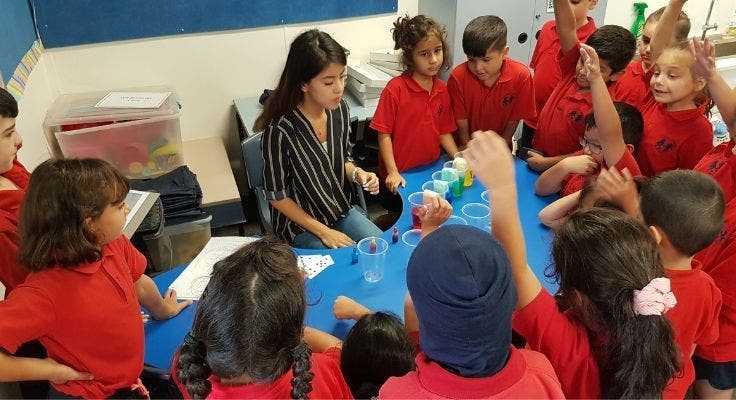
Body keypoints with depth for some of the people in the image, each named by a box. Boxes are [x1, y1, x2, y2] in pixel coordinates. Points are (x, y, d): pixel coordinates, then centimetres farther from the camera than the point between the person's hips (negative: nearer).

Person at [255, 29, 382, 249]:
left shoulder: (340, 109, -9)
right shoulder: (279, 130, -27)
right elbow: (277, 196, -15)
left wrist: (357, 173, -14)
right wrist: (324, 232, -15)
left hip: (342, 211, 6)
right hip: (302, 223, -5)